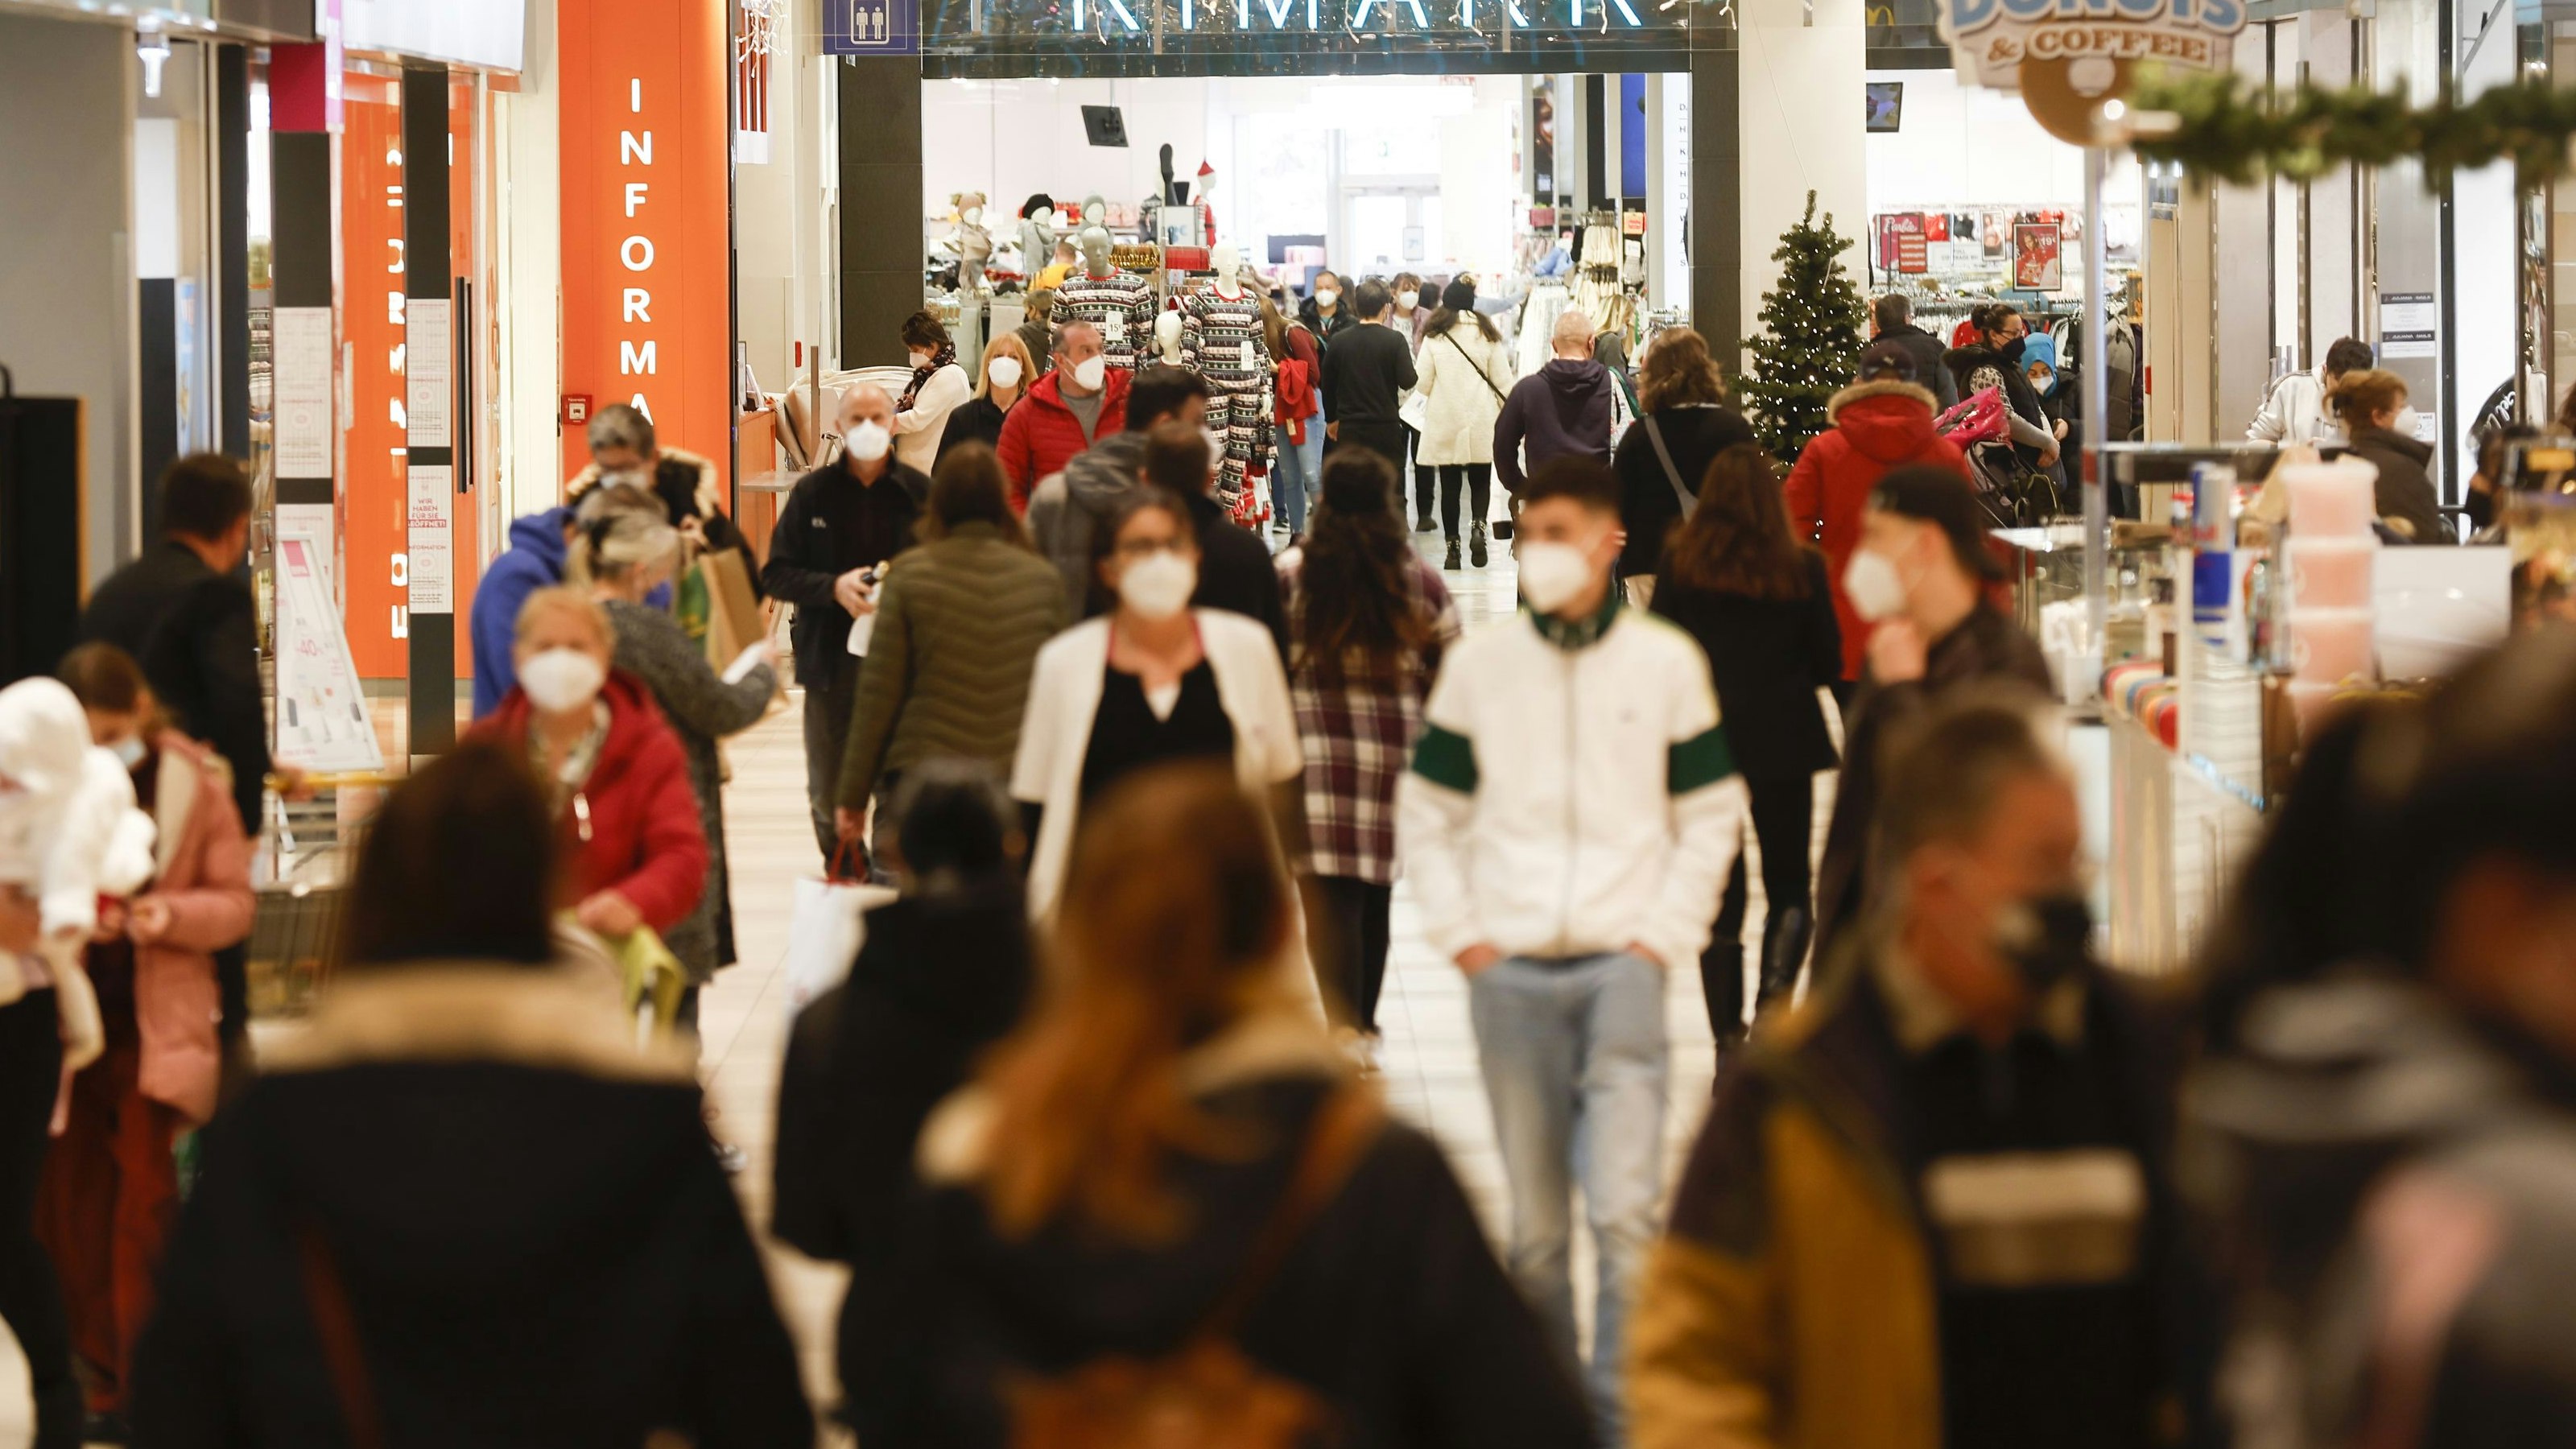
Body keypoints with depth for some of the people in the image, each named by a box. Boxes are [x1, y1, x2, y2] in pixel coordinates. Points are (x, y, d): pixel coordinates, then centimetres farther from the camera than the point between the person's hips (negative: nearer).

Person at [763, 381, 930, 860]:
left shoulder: (919, 493, -1)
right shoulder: (812, 493, 3)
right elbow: (777, 574, 2)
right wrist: (834, 588, -15)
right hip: (830, 658, 2)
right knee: (828, 792, 10)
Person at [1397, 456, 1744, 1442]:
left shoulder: (1666, 663, 3)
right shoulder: (1477, 666, 7)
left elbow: (1711, 816, 8)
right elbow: (1426, 815, 12)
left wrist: (1662, 937, -1)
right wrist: (1461, 936, 3)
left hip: (1621, 964, -2)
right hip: (1510, 972, 2)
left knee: (1626, 1211, -13)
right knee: (1534, 1224, 7)